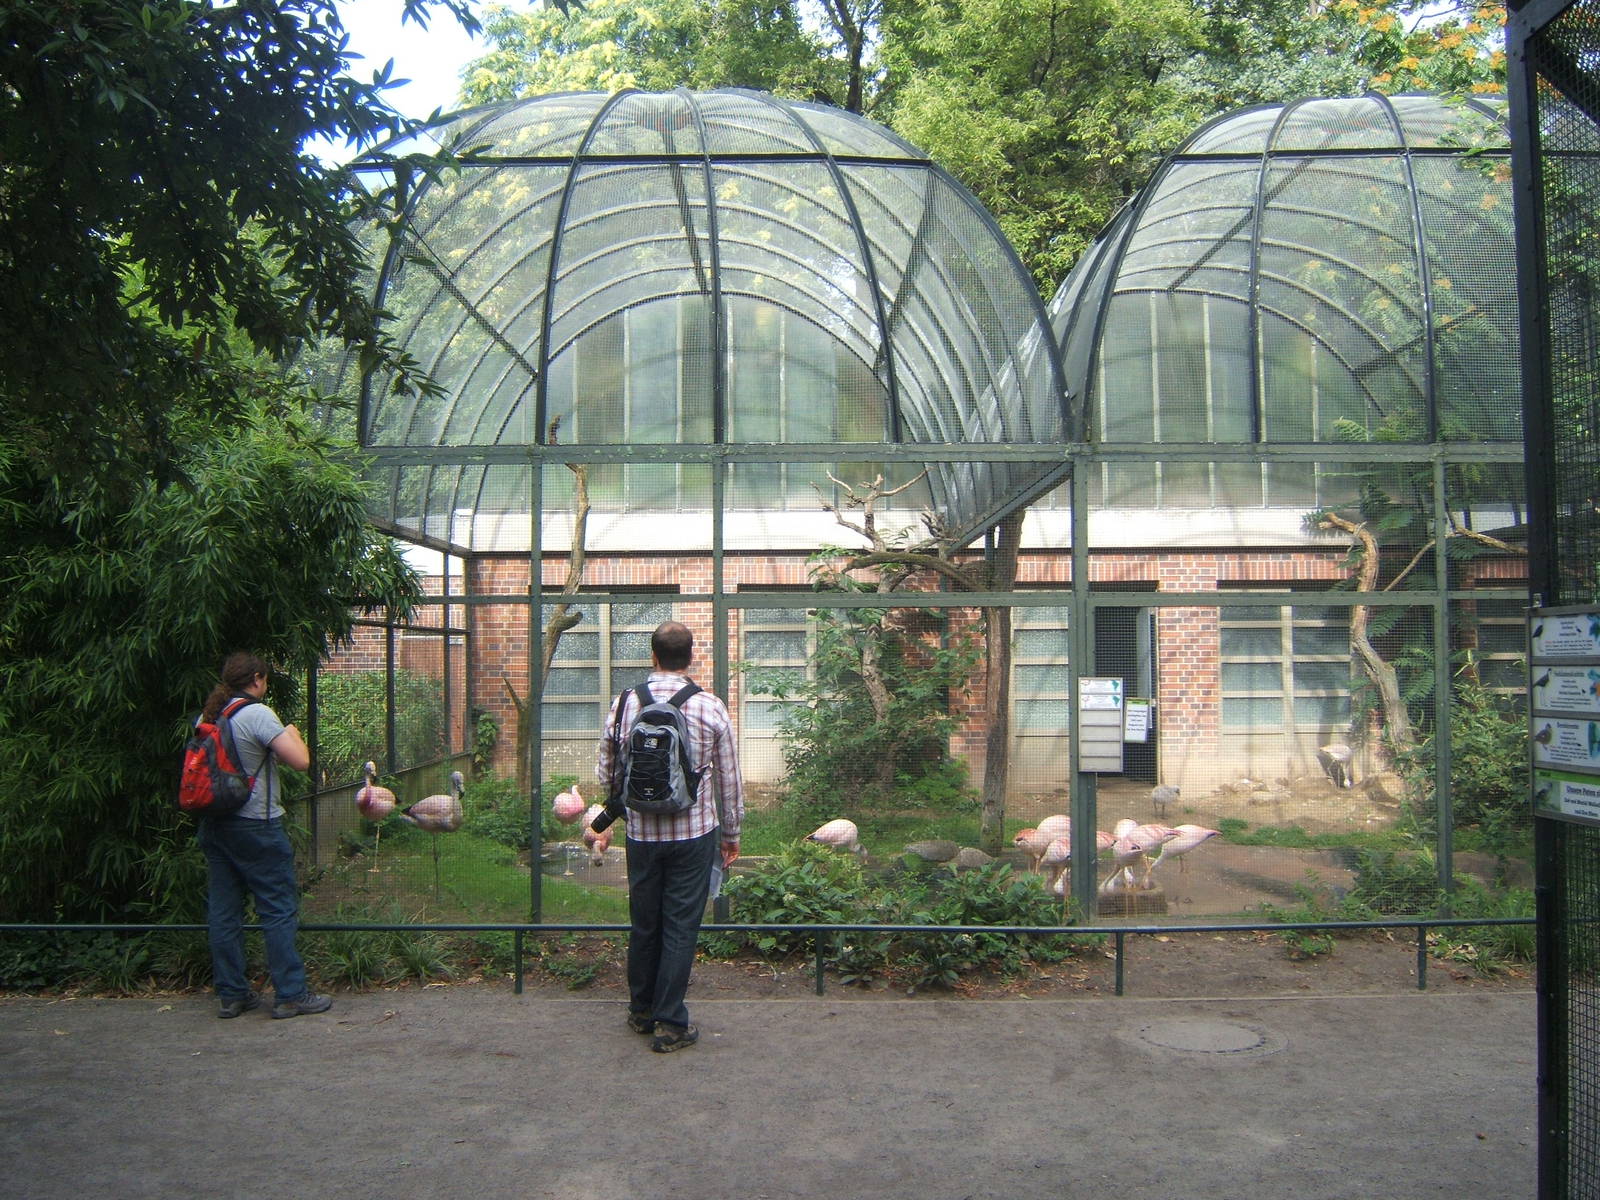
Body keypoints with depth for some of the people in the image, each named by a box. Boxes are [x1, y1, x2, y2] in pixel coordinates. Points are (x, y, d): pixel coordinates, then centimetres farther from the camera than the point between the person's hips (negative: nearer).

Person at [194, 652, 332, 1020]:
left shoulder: (206, 717, 8)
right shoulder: (257, 714, -14)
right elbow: (300, 761, -21)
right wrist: (293, 733, -1)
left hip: (213, 825, 8)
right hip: (256, 826, -8)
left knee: (223, 911, 11)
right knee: (279, 910, -1)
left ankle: (231, 994, 18)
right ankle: (290, 995, 2)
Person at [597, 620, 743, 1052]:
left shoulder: (626, 703, -4)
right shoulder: (710, 707, -8)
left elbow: (606, 773, 3)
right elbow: (729, 778, -2)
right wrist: (731, 832, 11)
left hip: (642, 833, 2)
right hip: (694, 833, -2)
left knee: (644, 923, 16)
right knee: (681, 927, 6)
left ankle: (641, 1011, 31)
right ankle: (670, 1023, 11)